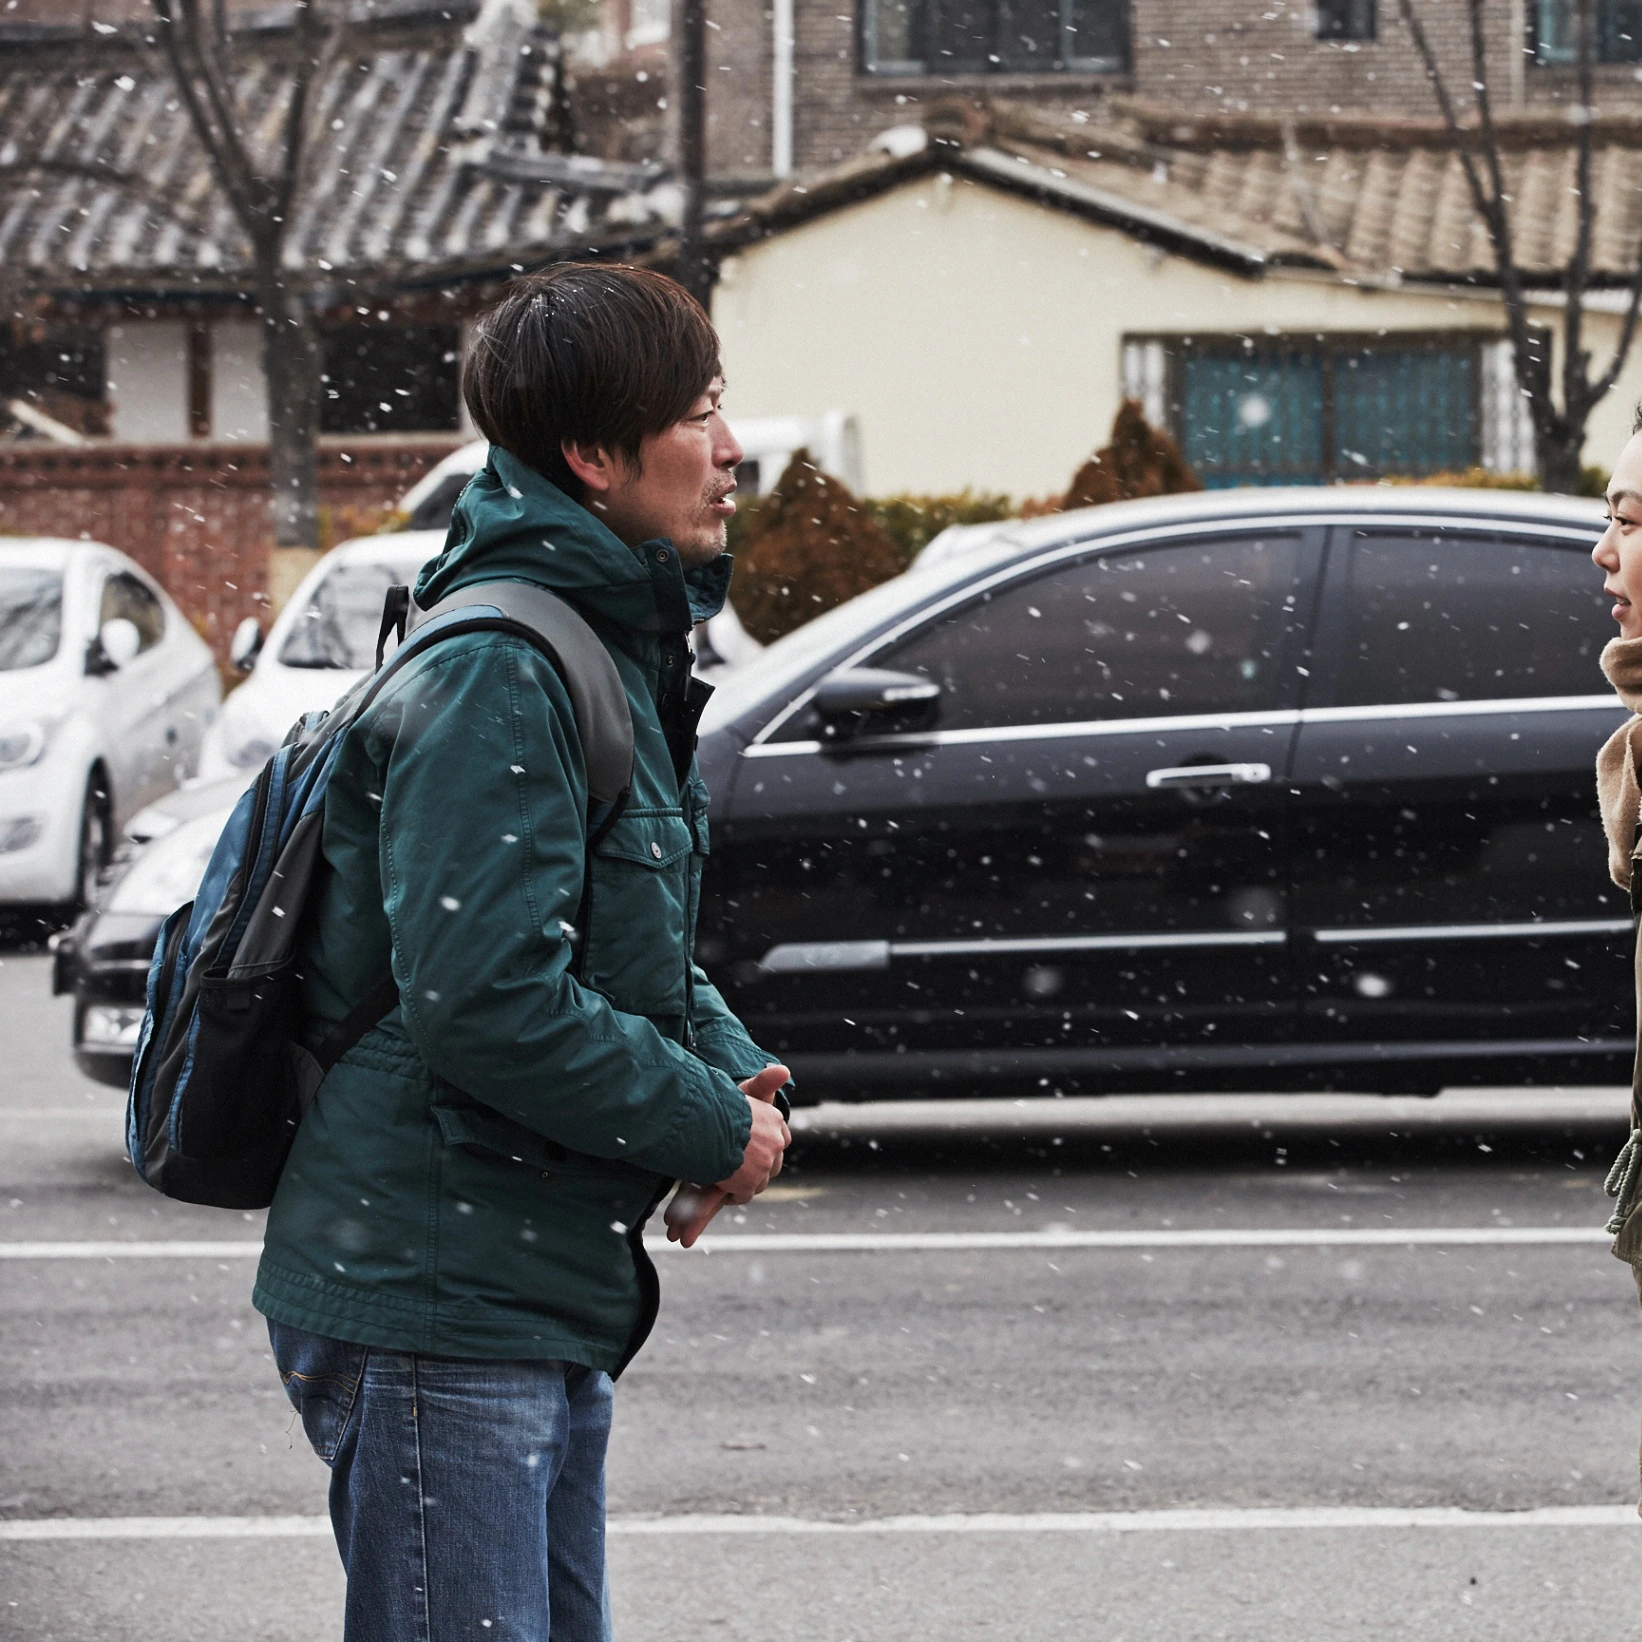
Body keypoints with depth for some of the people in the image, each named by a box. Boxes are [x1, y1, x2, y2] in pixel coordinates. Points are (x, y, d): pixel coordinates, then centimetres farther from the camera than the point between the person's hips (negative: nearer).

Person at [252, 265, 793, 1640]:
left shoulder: (620, 649, 14)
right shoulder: (493, 678, -18)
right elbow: (486, 997, -26)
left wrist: (734, 1069, 3)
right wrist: (713, 1126, -16)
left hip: (549, 1308, 10)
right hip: (430, 1307, -10)